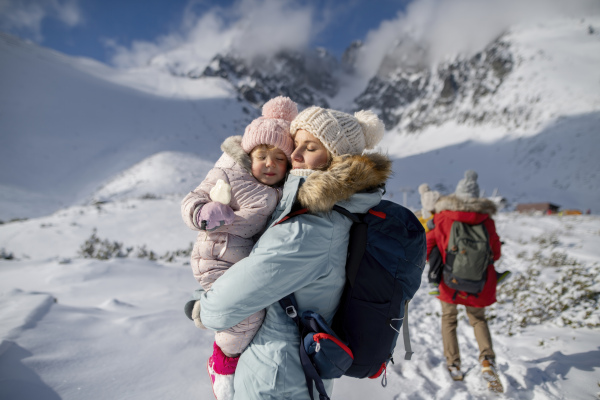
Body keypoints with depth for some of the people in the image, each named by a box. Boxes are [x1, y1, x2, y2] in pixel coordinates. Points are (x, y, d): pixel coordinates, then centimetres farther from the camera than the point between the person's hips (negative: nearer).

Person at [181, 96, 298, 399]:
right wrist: (202, 212, -30)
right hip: (218, 260, -6)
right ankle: (223, 361, 9)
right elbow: (191, 202, -7)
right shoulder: (226, 175, -10)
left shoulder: (285, 190, 5)